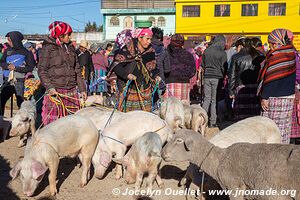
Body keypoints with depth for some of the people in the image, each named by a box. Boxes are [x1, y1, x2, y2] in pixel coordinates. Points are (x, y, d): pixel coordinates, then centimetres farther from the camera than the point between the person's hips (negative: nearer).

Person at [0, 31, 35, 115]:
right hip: (8, 81, 4)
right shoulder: (8, 51, 12)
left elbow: (30, 68, -8)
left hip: (20, 82, -4)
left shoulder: (26, 53, -3)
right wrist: (8, 66, -12)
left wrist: (16, 68, -14)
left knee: (21, 103, 1)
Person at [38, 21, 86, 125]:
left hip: (72, 91, 5)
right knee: (54, 120, -7)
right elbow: (42, 71, -5)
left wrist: (82, 89, 15)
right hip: (56, 91, -5)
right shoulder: (48, 48, -1)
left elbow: (77, 70, 19)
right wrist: (49, 87, -18)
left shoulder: (70, 48, 17)